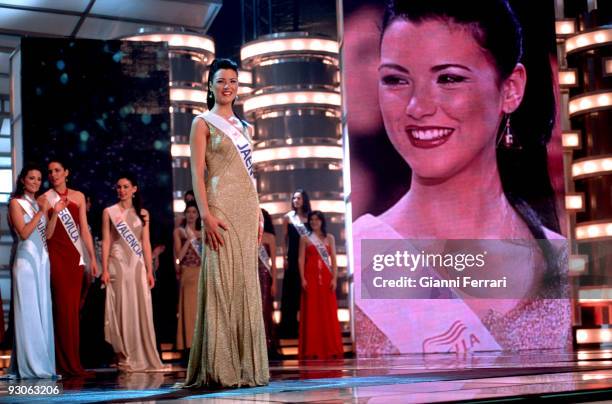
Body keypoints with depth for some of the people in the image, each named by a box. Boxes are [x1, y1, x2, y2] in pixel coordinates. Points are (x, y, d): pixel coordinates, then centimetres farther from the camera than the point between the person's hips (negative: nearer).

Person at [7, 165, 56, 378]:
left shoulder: (38, 203, 16)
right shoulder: (16, 203, -3)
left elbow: (47, 234, 12)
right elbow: (24, 232, -13)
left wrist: (55, 213, 2)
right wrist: (41, 212, -15)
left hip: (42, 259, 7)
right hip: (26, 259, -7)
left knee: (43, 310, 6)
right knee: (28, 311, -7)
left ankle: (42, 362, 10)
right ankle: (29, 365, -5)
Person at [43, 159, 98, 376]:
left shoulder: (78, 197, 13)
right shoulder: (44, 199, 3)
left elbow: (84, 230, 13)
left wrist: (92, 258, 10)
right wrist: (55, 210, -13)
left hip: (75, 256, 4)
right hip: (56, 256, -4)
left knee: (74, 307, 3)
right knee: (63, 306, -8)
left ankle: (73, 362, 8)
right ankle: (66, 363, -4)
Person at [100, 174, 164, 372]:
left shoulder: (142, 213, 11)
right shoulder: (109, 212, 5)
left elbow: (146, 243, 9)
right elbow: (106, 241, 1)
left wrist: (149, 270, 3)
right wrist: (105, 269, -7)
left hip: (137, 265, 2)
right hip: (118, 264, -2)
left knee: (141, 310, 0)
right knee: (122, 309, -4)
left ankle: (143, 357, 7)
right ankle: (125, 357, 0)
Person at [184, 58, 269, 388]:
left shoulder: (243, 127, 20)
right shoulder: (203, 123, 2)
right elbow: (197, 172, -7)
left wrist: (258, 212, 12)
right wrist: (205, 213, -18)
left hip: (247, 207, 6)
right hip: (221, 206, -6)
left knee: (245, 283, 5)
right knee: (221, 282, -9)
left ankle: (245, 364, 8)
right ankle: (219, 366, -7)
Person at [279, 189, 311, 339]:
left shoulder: (309, 217, 8)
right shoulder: (288, 217, 7)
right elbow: (285, 238, 5)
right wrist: (285, 257, -4)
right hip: (293, 257, -1)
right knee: (291, 290, -1)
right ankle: (290, 326, 1)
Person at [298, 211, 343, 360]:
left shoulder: (329, 238, 11)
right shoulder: (305, 239, 7)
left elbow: (333, 260, 6)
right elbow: (301, 260, 2)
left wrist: (334, 278, -4)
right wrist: (303, 279, -9)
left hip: (326, 278, 1)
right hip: (311, 277, -1)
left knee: (329, 313, 0)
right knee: (311, 312, -3)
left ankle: (330, 348, 5)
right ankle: (312, 350, -2)